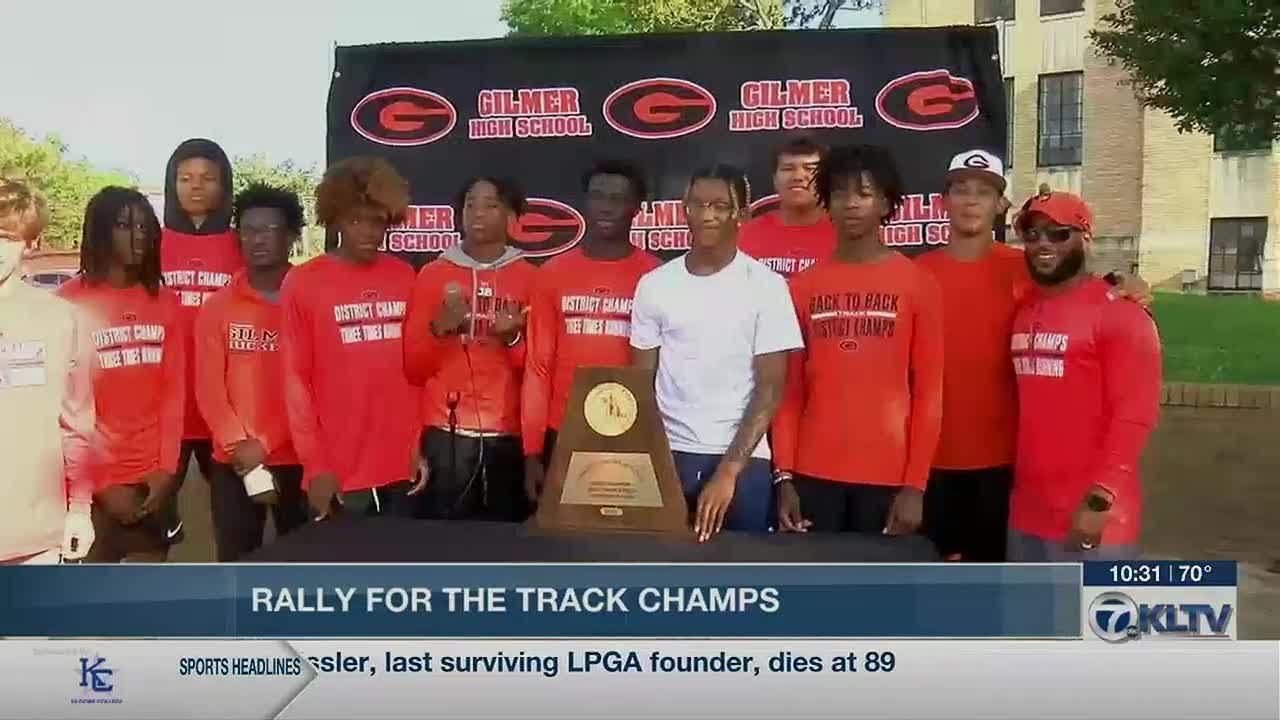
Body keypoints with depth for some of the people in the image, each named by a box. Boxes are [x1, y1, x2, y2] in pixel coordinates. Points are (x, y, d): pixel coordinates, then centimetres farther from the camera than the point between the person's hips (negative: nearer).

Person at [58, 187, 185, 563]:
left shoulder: (165, 302, 8)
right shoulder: (70, 302, -5)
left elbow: (175, 391, 5)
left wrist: (168, 466, -4)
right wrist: (102, 480, -9)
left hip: (154, 477, 3)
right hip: (94, 481, -3)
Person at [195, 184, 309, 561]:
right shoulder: (218, 307, 4)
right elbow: (209, 388, -1)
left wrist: (265, 444, -12)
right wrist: (240, 446, -12)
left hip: (298, 458, -1)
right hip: (233, 463, 1)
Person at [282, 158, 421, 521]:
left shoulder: (404, 277, 7)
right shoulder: (302, 283, -3)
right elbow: (295, 378, -4)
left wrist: (420, 442, 7)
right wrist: (315, 464, -8)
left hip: (402, 465, 4)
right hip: (338, 472, -3)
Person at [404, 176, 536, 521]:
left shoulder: (528, 277, 6)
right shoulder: (433, 273, 6)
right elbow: (413, 369, 6)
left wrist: (512, 338, -11)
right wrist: (440, 328, -10)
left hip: (509, 434, 0)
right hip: (444, 433, 0)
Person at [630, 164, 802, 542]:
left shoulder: (766, 285, -3)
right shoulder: (654, 285, 4)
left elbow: (771, 388, -5)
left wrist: (729, 470, -13)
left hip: (743, 461, -2)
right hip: (668, 454, 2)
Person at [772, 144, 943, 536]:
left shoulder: (917, 284, 0)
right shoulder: (802, 286, 5)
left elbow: (929, 390, -1)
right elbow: (790, 389, 6)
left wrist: (916, 484, -6)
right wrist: (784, 476, 0)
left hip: (888, 475, -1)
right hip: (813, 473, 2)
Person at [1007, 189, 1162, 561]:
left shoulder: (1119, 312, -10)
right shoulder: (1023, 313, 13)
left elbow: (1135, 414, -16)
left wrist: (1100, 499, -20)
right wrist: (1017, 484, 12)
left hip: (1091, 514, -7)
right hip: (1027, 512, 8)